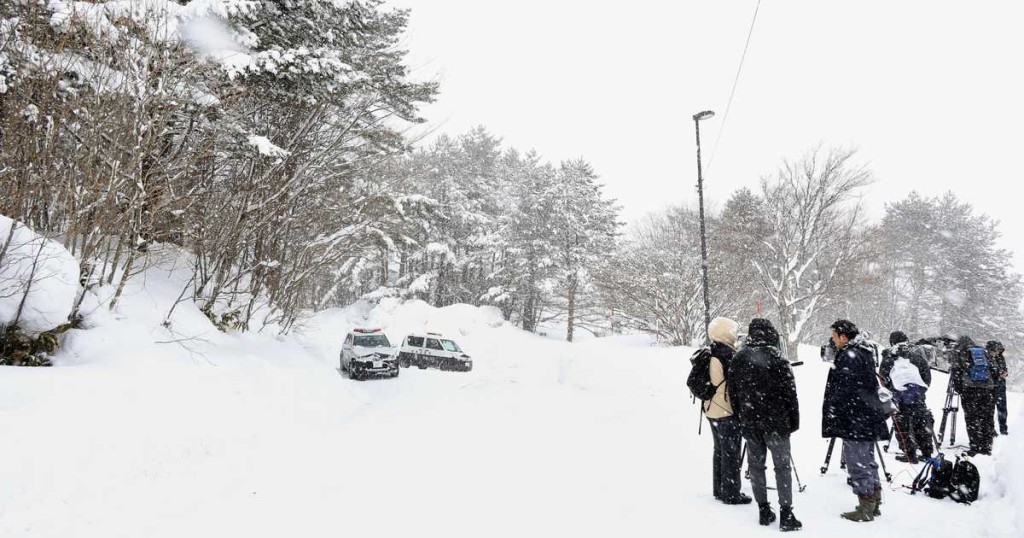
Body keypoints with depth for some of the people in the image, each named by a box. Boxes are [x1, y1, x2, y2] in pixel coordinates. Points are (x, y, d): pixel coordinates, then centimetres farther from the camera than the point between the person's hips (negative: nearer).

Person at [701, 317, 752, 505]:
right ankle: (731, 494, 12)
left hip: (712, 410, 8)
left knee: (720, 451, 18)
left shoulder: (709, 355, 6)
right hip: (728, 412, -8)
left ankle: (719, 489, 28)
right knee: (731, 453, 3)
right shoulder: (728, 355, -20)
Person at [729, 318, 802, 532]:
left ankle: (764, 511, 17)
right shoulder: (777, 358, -11)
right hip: (775, 420, -4)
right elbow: (789, 392, -8)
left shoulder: (738, 359, 3)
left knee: (756, 464, 11)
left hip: (749, 421, 4)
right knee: (782, 465, 4)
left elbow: (733, 392, 8)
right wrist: (794, 420, 2)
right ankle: (786, 514, 3)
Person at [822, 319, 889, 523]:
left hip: (854, 419, -10)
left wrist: (831, 414, -15)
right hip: (870, 416, 10)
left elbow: (841, 390, -21)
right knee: (868, 461, 18)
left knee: (857, 463, -2)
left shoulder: (848, 356, -18)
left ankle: (866, 508, 5)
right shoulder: (865, 353, 12)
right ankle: (874, 503, 26)